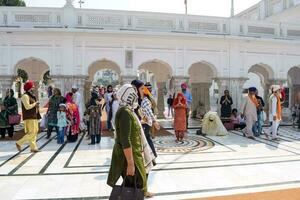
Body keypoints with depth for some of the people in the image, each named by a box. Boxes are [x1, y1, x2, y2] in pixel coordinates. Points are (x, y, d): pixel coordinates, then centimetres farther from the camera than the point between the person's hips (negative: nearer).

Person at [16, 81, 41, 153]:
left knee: (34, 132, 9)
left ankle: (33, 148, 14)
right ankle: (19, 143, 4)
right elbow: (27, 107, -22)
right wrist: (35, 103, -11)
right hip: (29, 118, -10)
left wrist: (37, 106, 10)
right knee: (31, 133, -10)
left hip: (34, 117, 10)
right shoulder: (25, 96, -12)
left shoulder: (31, 96, 18)